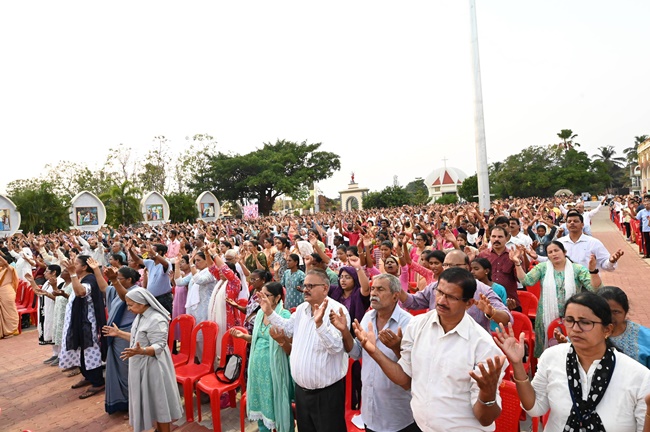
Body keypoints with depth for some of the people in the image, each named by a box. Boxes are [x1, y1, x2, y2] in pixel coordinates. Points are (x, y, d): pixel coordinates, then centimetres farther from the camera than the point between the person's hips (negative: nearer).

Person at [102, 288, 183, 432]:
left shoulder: (157, 320, -25)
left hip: (153, 367, -10)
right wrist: (119, 333, 18)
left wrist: (140, 351, -43)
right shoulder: (140, 316, 6)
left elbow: (158, 347, -27)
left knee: (159, 401, 4)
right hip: (141, 366, 10)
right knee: (149, 400, 20)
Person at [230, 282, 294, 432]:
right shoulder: (260, 312, 3)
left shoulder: (285, 316, -17)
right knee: (260, 402, 20)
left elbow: (291, 350, -18)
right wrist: (243, 336, 1)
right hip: (258, 366, 7)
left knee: (278, 405, 8)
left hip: (274, 368, -6)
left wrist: (280, 339, -36)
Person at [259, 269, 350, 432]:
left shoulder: (337, 310, -20)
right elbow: (288, 329, 18)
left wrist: (319, 323, -43)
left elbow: (336, 346, -30)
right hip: (301, 388, 7)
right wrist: (270, 312, 9)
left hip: (327, 391, -7)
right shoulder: (301, 308, 5)